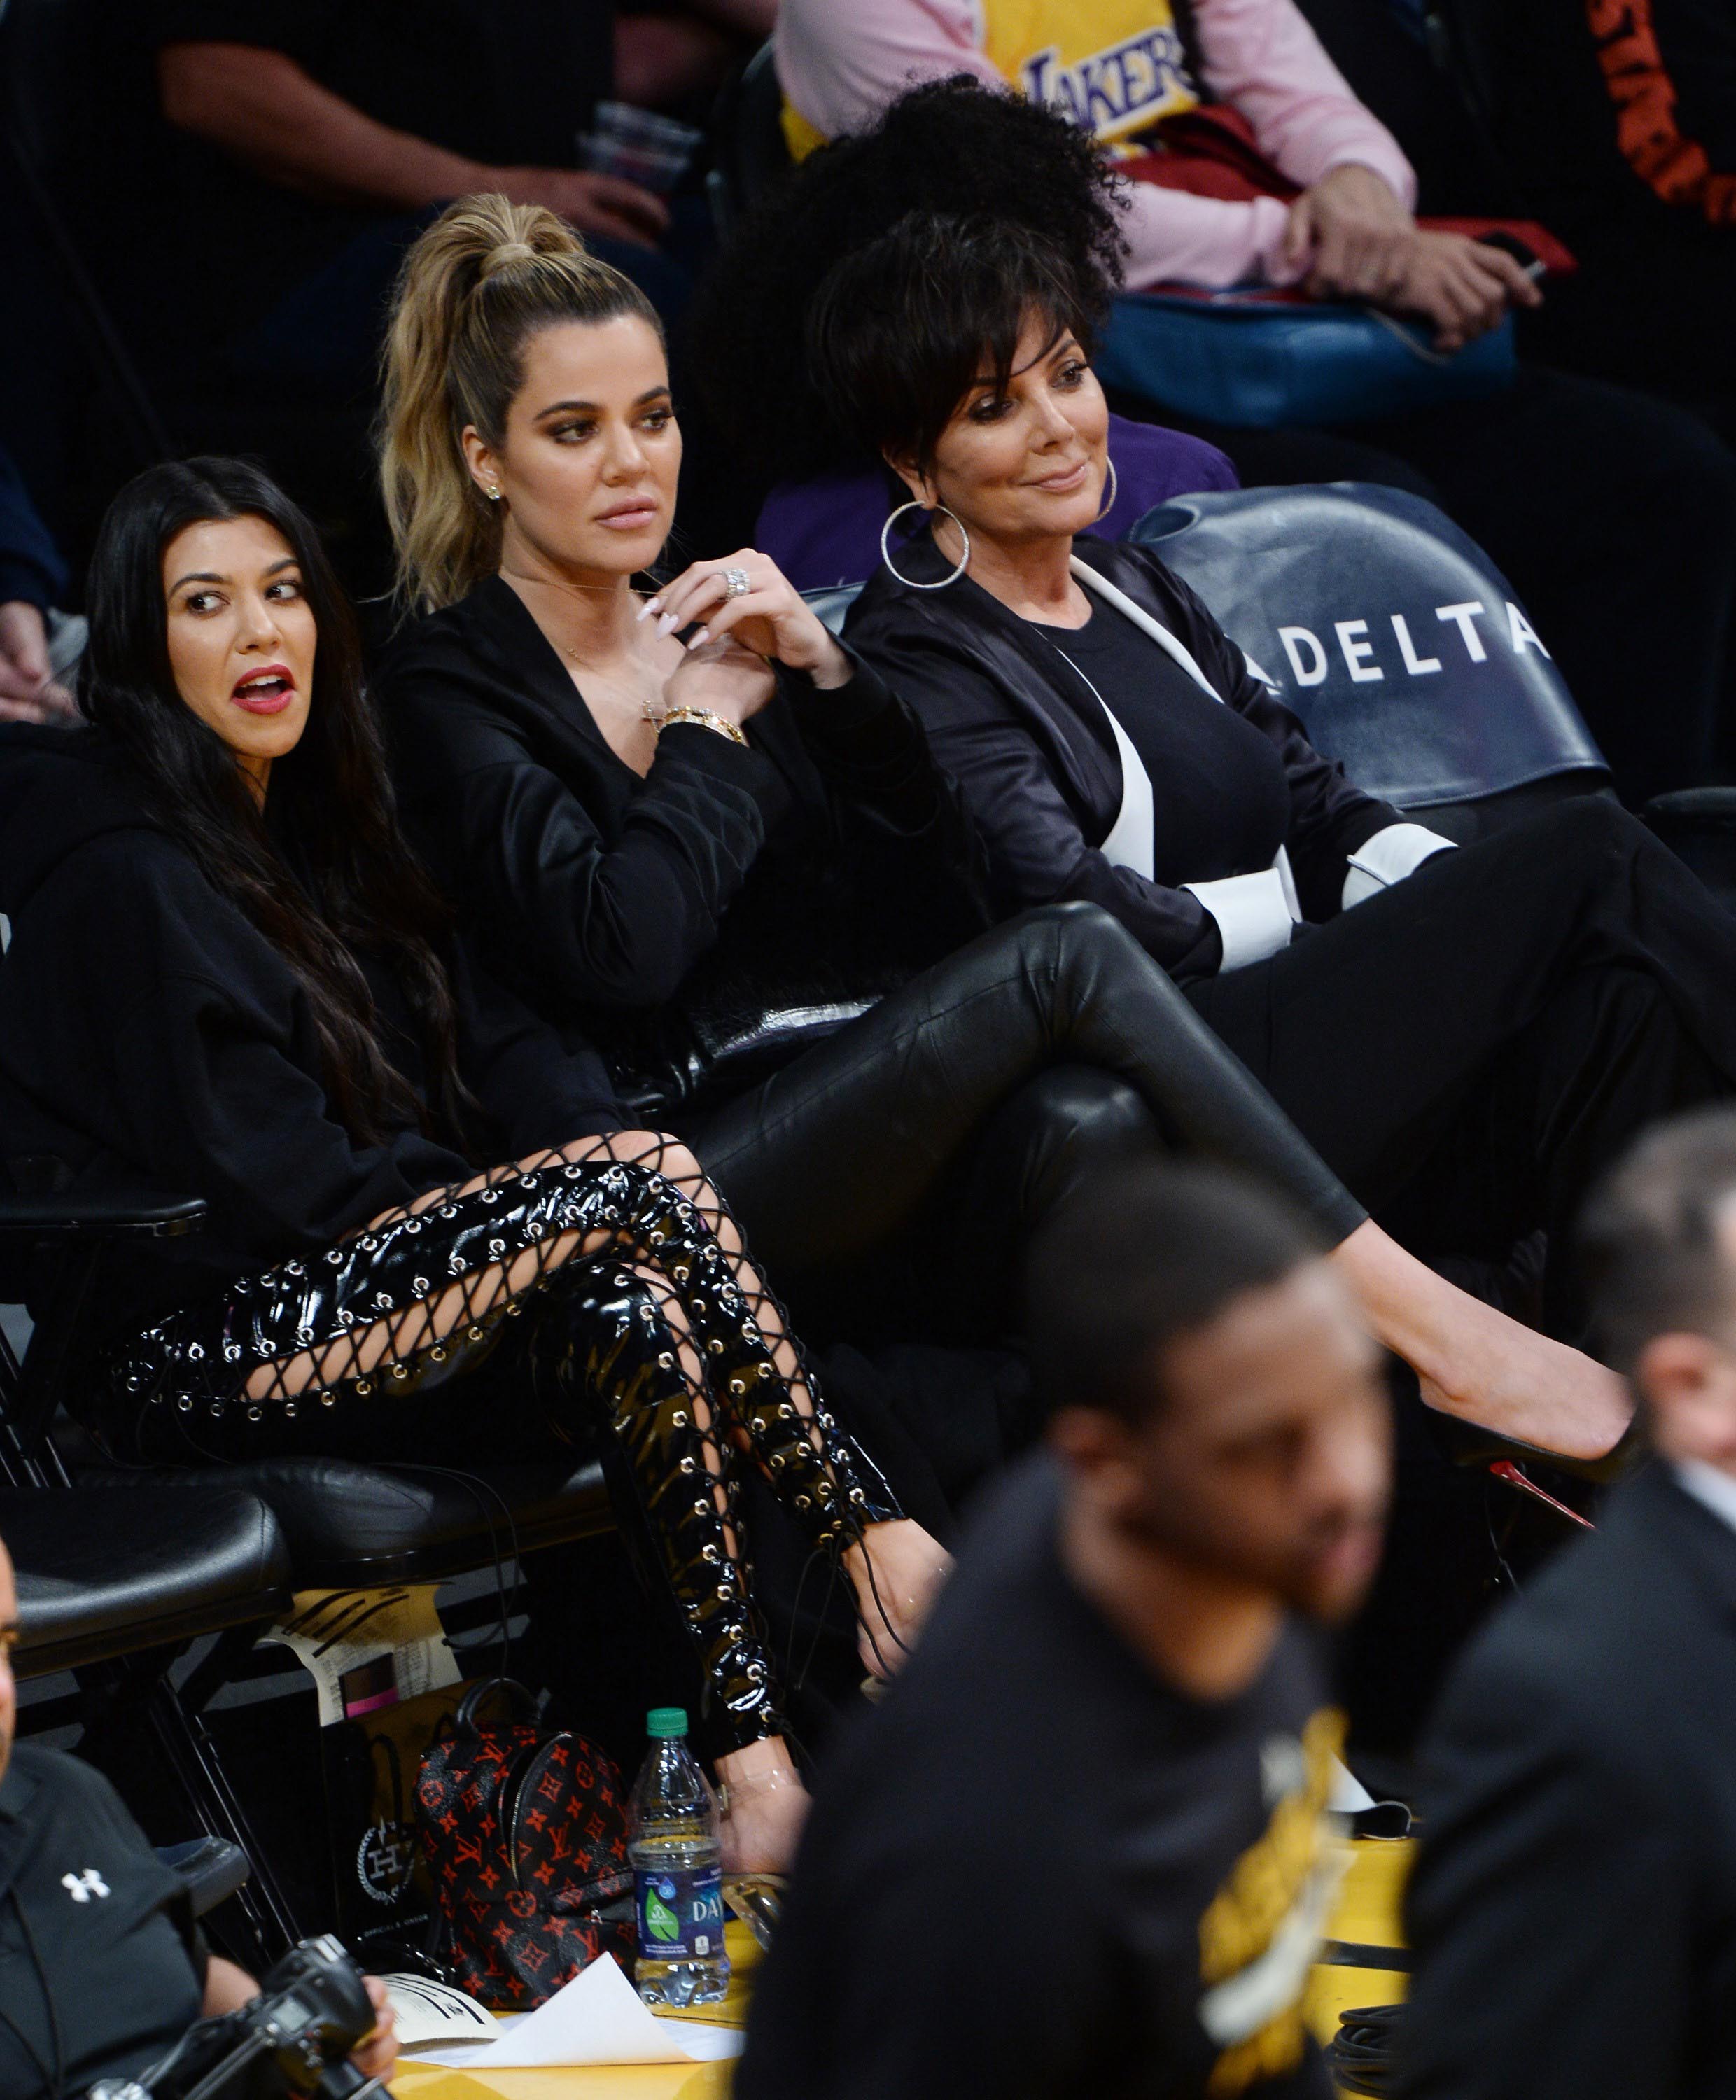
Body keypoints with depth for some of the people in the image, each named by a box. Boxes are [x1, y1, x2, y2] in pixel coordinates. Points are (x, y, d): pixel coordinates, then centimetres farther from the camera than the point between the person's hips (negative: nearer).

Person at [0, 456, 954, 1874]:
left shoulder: (321, 837, 19)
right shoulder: (125, 879, -7)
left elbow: (500, 1054, 13)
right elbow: (271, 1183, -14)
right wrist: (563, 1206, -12)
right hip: (204, 1363, -7)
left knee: (634, 1311, -27)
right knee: (636, 1178, -26)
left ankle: (757, 1771, -37)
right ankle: (883, 1552, -26)